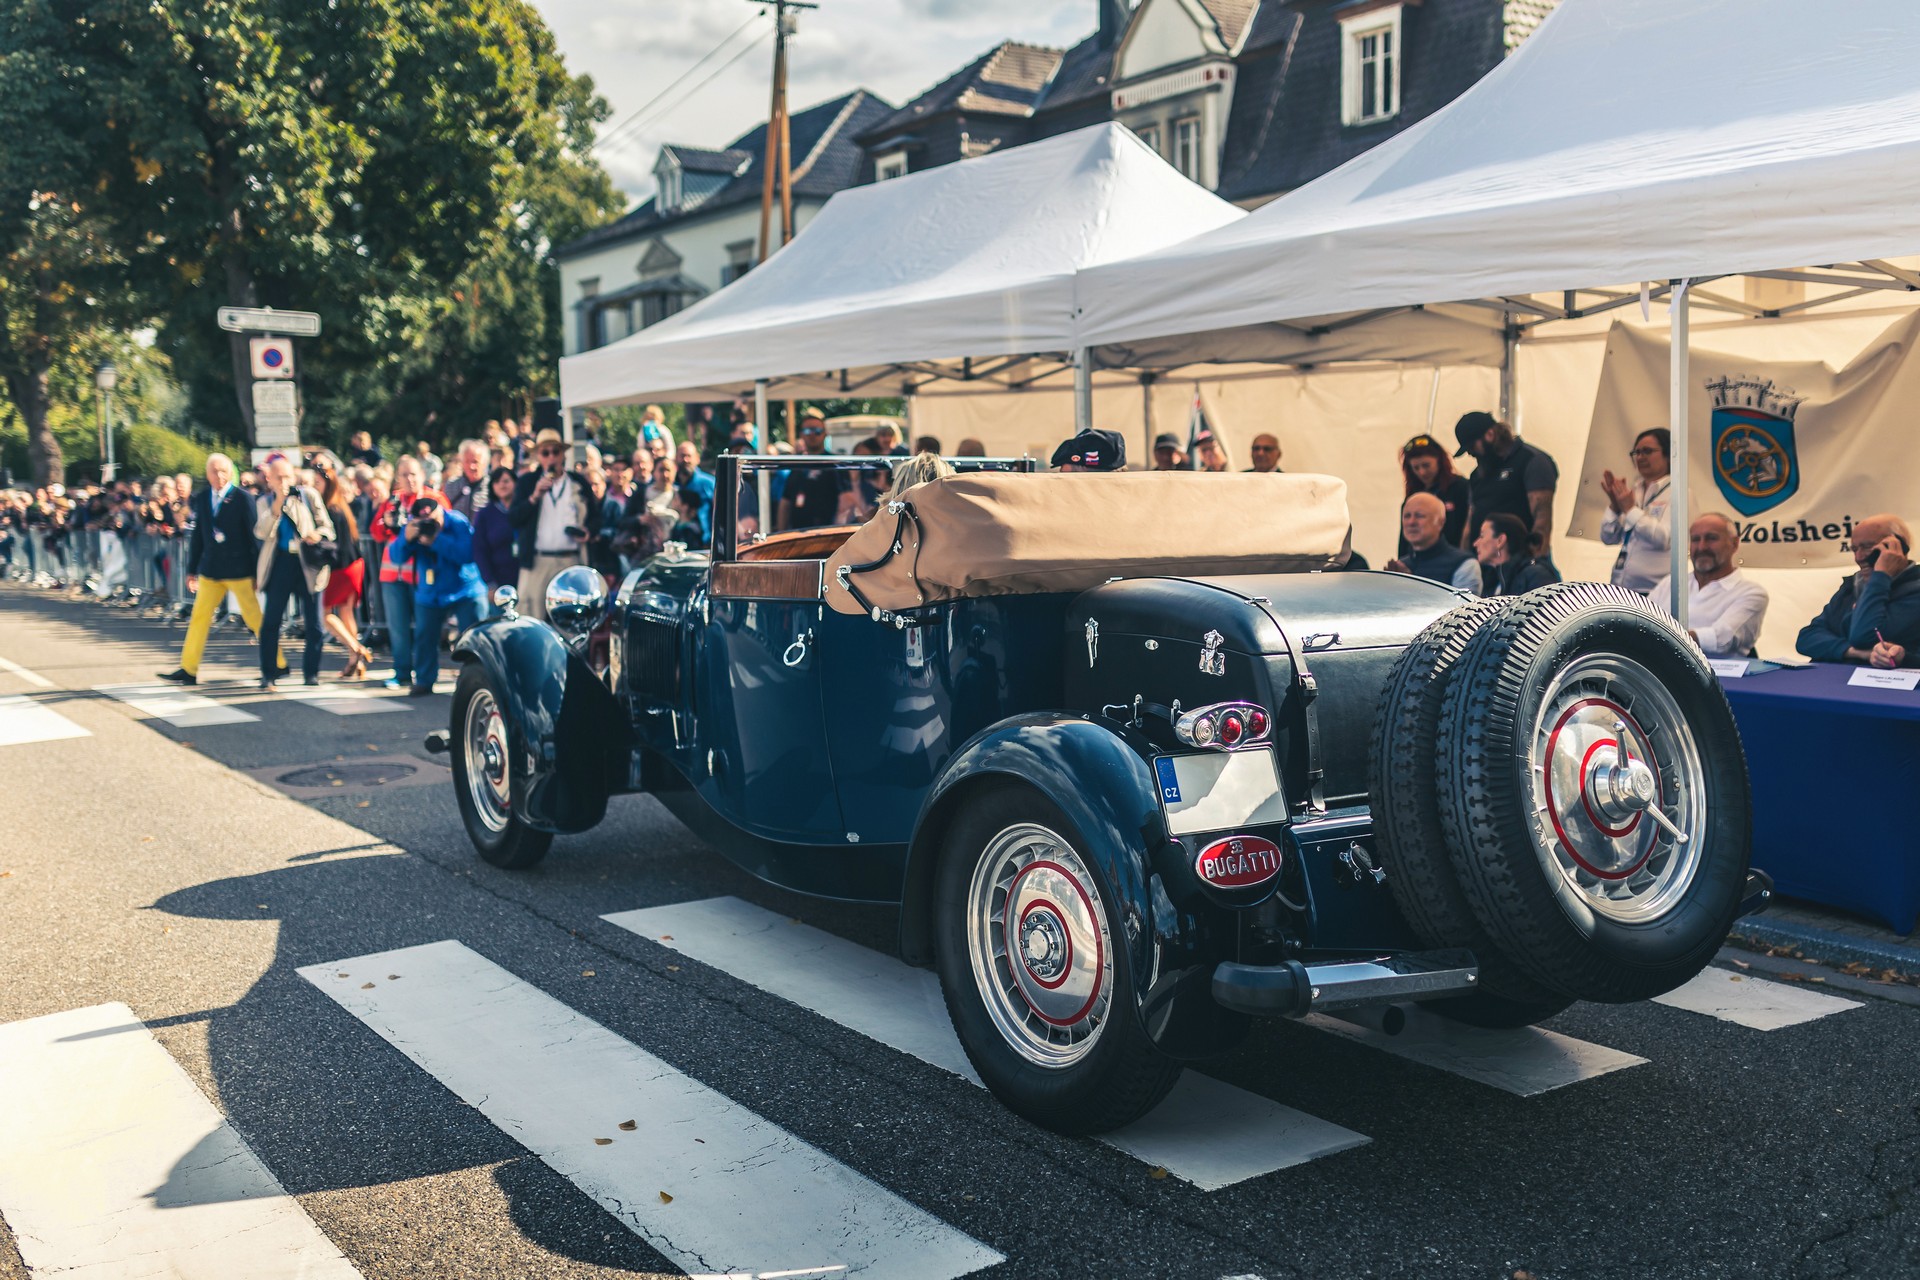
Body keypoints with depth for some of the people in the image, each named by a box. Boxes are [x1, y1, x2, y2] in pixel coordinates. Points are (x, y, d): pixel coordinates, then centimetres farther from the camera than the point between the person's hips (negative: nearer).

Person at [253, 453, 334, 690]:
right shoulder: (266, 502, 8)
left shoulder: (309, 495, 6)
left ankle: (311, 671, 14)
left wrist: (318, 535, -16)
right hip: (279, 564, 1)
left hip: (307, 564, 0)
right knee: (270, 621, -2)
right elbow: (261, 533, -8)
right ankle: (268, 674, 7)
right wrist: (278, 502, -15)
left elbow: (327, 527, 7)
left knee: (314, 623, 1)